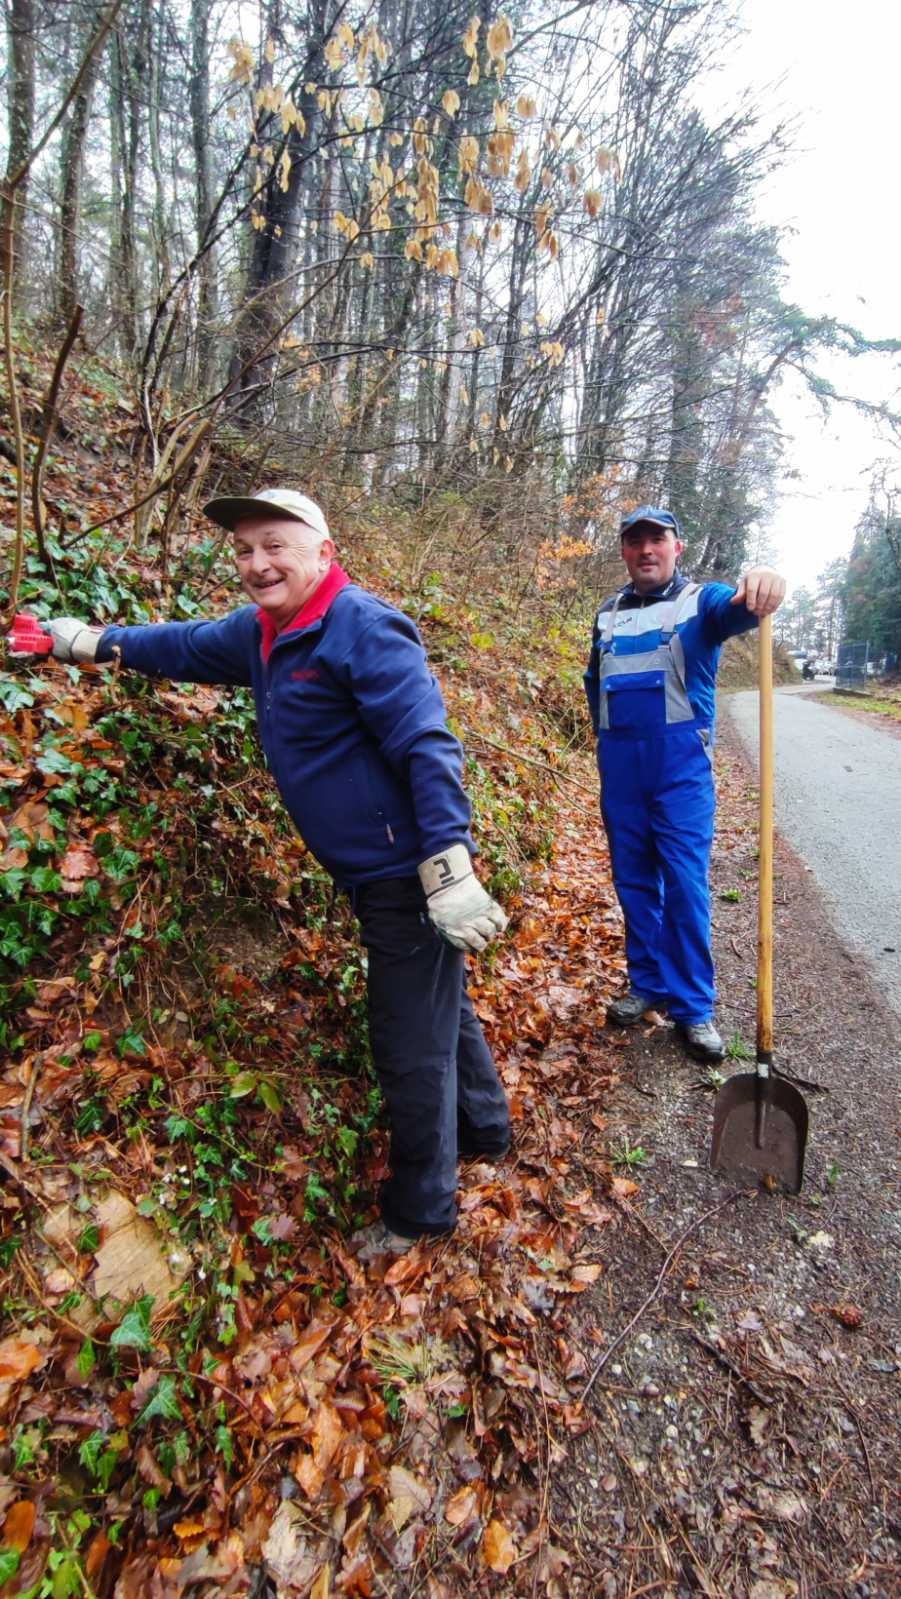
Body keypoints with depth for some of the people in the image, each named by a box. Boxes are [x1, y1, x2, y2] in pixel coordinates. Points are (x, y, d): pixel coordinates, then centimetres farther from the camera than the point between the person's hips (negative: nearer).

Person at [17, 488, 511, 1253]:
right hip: (376, 872, 9)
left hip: (410, 873, -9)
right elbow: (188, 645, 27)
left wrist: (448, 870, -29)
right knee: (439, 1008, 25)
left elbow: (428, 747, -25)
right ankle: (484, 1128, 48)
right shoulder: (263, 631, 9)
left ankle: (420, 1209, 26)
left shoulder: (362, 628, -19)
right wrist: (97, 642, 35)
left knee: (412, 1043, 5)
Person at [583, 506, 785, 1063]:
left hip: (681, 765, -4)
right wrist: (609, 735, 13)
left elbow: (736, 610, -25)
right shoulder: (608, 614, 12)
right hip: (619, 766, 4)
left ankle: (694, 1007, 8)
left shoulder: (701, 601, -1)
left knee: (686, 885, -4)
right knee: (634, 882, 10)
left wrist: (758, 585, -48)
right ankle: (649, 985, 25)